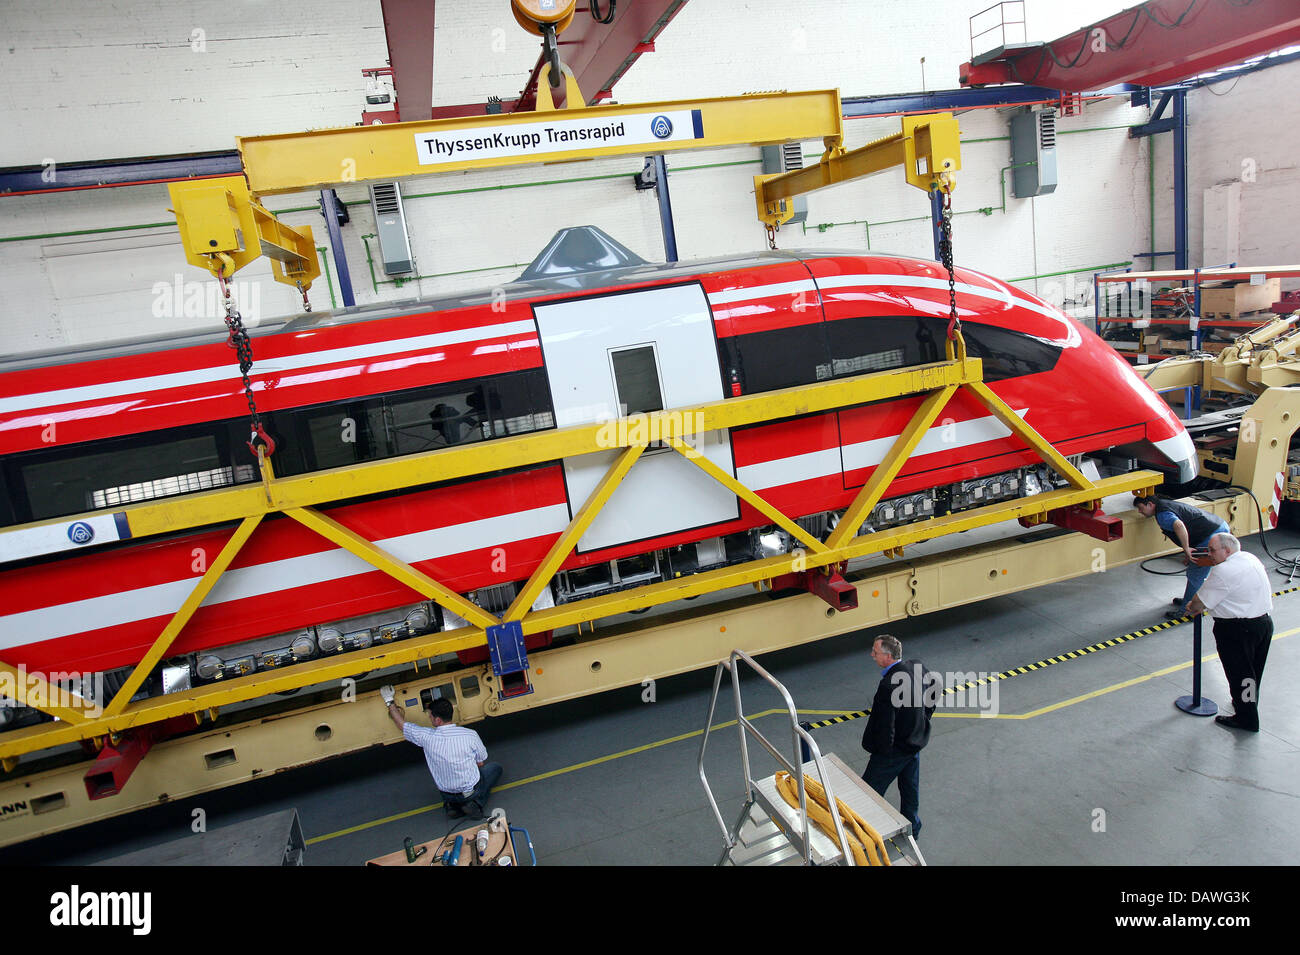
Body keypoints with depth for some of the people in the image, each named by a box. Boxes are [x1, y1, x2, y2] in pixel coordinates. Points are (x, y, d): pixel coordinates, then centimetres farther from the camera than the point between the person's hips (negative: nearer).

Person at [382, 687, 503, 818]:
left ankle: (453, 806, 14)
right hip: (472, 791, -2)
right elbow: (481, 764, -3)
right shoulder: (470, 735, -20)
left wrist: (389, 701, 12)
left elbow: (401, 723, -1)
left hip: (447, 794, 2)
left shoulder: (426, 737, -19)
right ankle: (476, 803, 4)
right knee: (495, 767, 25)